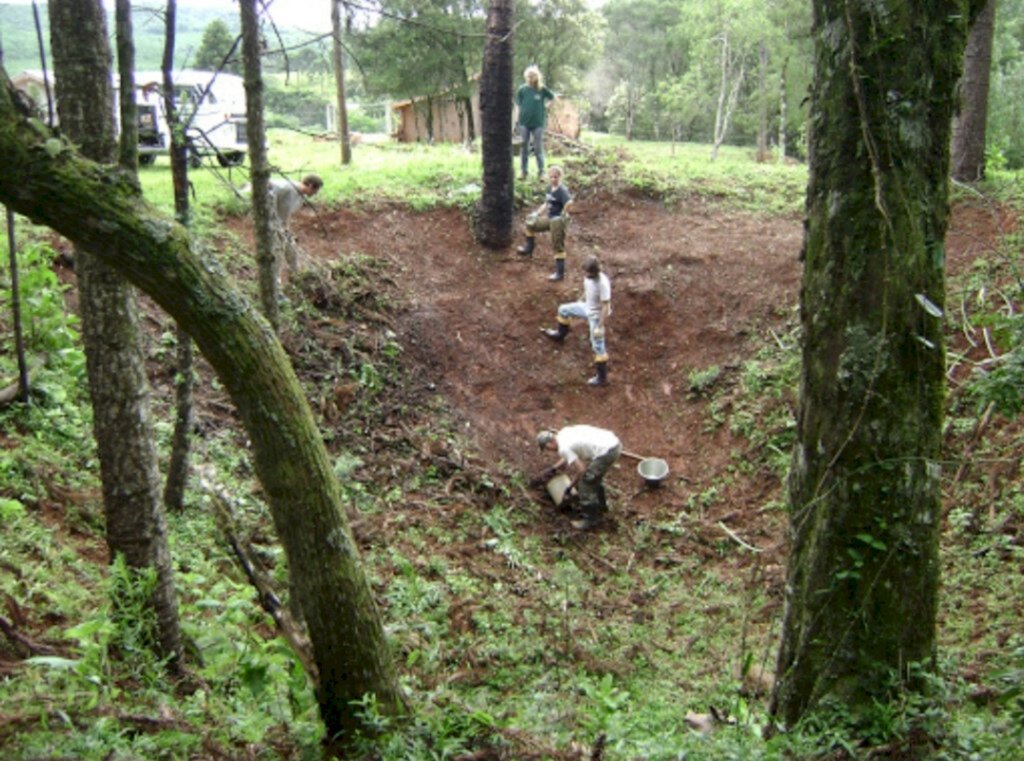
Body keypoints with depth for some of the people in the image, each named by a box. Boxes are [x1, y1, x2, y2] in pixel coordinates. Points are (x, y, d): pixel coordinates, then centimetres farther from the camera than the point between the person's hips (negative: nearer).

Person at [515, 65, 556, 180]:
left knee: (538, 148, 3)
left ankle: (541, 172, 11)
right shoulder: (522, 89, -2)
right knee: (524, 148, 7)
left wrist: (545, 106, 3)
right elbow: (518, 103, 7)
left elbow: (553, 97, 9)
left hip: (538, 123, -2)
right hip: (524, 123, 2)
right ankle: (524, 171, 16)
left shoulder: (542, 89, -5)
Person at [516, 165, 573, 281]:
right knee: (531, 222, 23)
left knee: (558, 246, -2)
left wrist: (563, 213, -29)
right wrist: (537, 213, 10)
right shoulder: (550, 188, 4)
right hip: (549, 218, 9)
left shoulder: (562, 190, -24)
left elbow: (569, 202, -42)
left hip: (558, 221, -9)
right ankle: (529, 247, 41)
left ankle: (560, 272, 8)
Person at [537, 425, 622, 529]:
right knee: (594, 477, 29)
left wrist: (570, 486, 6)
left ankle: (591, 520, 12)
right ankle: (601, 505, 47)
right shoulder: (564, 433, 16)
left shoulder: (563, 448, -11)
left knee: (585, 483, 2)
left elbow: (581, 469, -10)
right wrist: (554, 468, 39)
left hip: (606, 452, -10)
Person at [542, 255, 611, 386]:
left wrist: (600, 327, -28)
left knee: (598, 347, 2)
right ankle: (560, 334, 48)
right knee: (563, 310, 20)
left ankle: (602, 377, 16)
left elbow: (606, 307, -31)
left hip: (597, 315, -8)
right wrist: (581, 301, 24)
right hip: (587, 307, 8)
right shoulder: (588, 275, -13)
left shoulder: (603, 283, -36)